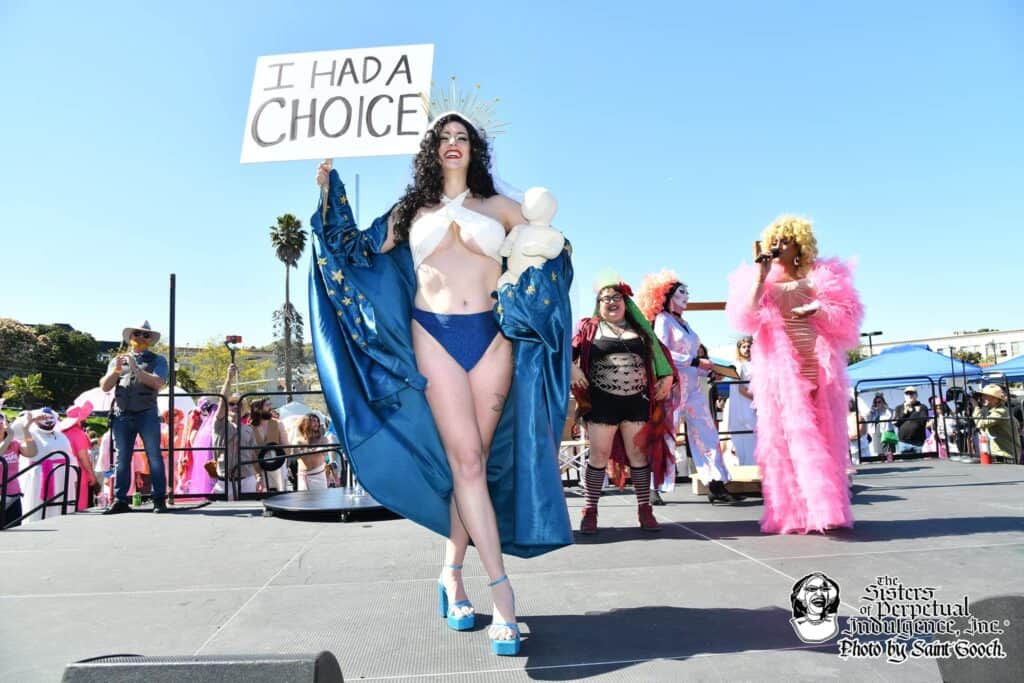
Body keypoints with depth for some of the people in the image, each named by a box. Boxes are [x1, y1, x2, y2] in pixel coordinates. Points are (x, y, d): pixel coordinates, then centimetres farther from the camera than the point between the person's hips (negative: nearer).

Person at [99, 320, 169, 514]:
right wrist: (116, 371, -5)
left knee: (154, 457, -5)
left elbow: (158, 383, -8)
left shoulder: (157, 360, 10)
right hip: (121, 415, 3)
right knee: (121, 459, 4)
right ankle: (120, 500, 9)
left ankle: (159, 500, -2)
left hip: (147, 414, -3)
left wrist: (136, 369, -12)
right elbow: (104, 387, 11)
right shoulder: (117, 360, 19)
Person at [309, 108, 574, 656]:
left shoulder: (499, 206, 16)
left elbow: (550, 251, 17)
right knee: (466, 462, -9)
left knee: (473, 462, 1)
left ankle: (452, 574, 18)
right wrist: (330, 193, 20)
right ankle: (502, 592, -7)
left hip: (491, 338, 1)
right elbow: (360, 252, 20)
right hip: (434, 338, -1)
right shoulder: (413, 211, 17)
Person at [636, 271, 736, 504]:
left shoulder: (684, 322, 20)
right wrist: (695, 362, -16)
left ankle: (716, 484, 0)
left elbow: (694, 353, 19)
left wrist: (707, 367, 3)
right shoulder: (663, 319, -3)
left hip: (695, 385, 7)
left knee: (706, 433, 1)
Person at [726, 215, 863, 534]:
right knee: (788, 438, -7)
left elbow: (845, 319, 7)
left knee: (824, 438, 2)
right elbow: (746, 318, -6)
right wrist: (760, 274, -7)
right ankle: (793, 513, -6)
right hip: (781, 372, -1)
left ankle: (825, 509, 10)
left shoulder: (819, 278, 12)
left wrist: (817, 310, -12)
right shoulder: (763, 284, 11)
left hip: (819, 369, 1)